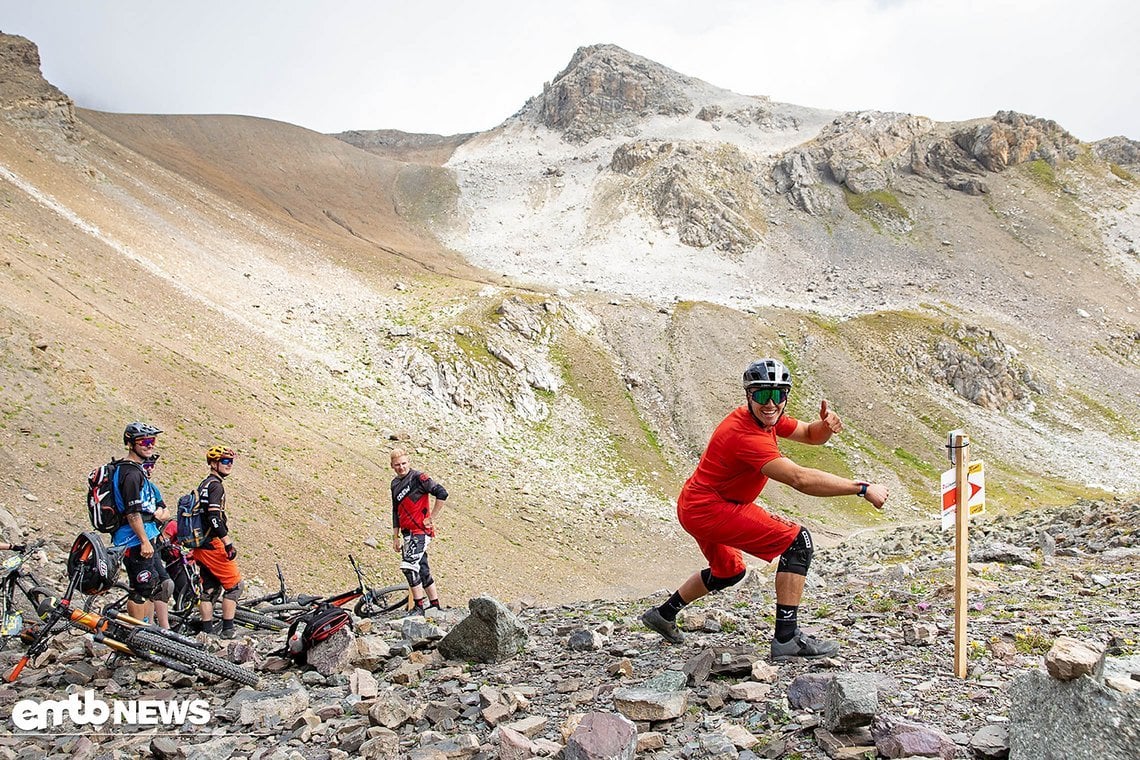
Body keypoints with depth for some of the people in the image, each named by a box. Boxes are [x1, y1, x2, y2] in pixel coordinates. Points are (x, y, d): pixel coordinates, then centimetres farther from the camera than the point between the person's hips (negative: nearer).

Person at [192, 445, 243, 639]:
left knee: (209, 588, 12)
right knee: (234, 585, 0)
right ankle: (228, 629, 0)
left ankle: (207, 630, 12)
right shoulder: (216, 485, -13)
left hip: (199, 545, 9)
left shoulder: (204, 485, 17)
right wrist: (228, 543, -23)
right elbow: (214, 518, -23)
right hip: (212, 544, -9)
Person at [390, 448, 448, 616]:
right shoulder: (395, 484, 13)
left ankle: (419, 607, -12)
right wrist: (395, 537, 17)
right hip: (408, 533, 9)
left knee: (409, 566, -18)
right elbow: (396, 512, 20)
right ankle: (435, 606, 20)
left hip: (420, 531, -9)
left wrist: (431, 518, -15)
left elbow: (442, 494, -19)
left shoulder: (418, 478, -11)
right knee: (422, 569, 12)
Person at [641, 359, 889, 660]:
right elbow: (800, 479, -34)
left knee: (729, 572, 34)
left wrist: (826, 424, -14)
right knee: (798, 541, -17)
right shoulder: (746, 435, -28)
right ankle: (787, 639, -16)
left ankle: (663, 614, 48)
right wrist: (863, 489, -31)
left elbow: (810, 435, 11)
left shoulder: (767, 417, 2)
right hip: (710, 510, -11)